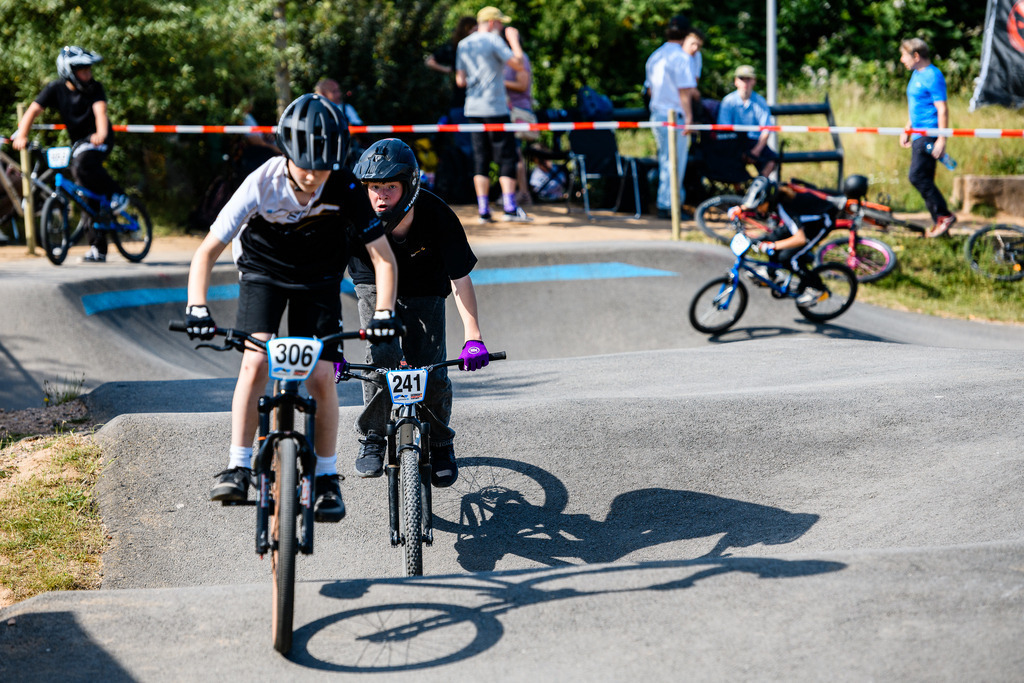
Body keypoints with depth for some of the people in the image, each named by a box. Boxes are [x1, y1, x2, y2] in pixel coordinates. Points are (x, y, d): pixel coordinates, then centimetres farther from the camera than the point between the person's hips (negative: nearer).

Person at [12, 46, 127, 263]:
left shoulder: (95, 88, -13)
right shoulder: (55, 89, -8)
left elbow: (100, 111, -29)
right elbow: (33, 111, -15)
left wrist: (101, 134, -49)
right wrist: (21, 135, -31)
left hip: (98, 140, -3)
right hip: (77, 143, 3)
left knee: (83, 164, -36)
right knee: (89, 199, 2)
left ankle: (117, 194, -14)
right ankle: (98, 249, 9)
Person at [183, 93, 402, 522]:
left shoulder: (345, 191, -27)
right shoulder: (262, 185, -29)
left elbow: (383, 259, -21)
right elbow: (206, 252, -27)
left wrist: (383, 313, -36)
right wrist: (197, 309, -40)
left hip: (318, 280, 1)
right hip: (262, 272, -1)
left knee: (321, 377, -9)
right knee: (255, 361, -21)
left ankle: (327, 478, 8)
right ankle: (238, 470, -13)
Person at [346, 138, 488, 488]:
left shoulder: (437, 217, -31)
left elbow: (460, 278, -25)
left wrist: (473, 337, -34)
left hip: (424, 291, 0)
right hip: (375, 287, 0)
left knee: (431, 371, -11)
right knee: (382, 356, -23)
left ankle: (440, 443, 16)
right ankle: (372, 439, -2)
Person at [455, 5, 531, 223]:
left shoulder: (463, 45, 13)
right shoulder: (493, 41, -7)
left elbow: (460, 80, 12)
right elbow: (518, 64, -10)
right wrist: (514, 40, 2)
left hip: (472, 109, 6)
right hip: (495, 108, -6)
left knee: (481, 159, 7)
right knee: (506, 157, -3)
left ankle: (483, 211, 2)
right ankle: (510, 207, -10)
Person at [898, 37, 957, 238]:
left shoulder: (932, 76, -14)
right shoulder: (916, 73, 16)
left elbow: (942, 109, -18)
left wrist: (941, 140, -22)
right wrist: (907, 130, 26)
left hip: (929, 134, -10)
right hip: (919, 134, 10)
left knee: (917, 176, -16)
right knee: (924, 180, 8)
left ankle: (945, 215, -9)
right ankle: (940, 223, 11)